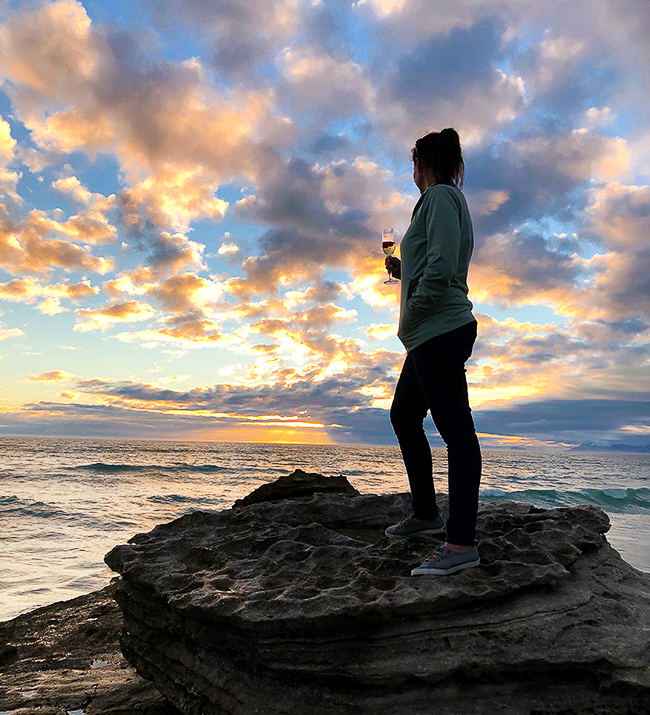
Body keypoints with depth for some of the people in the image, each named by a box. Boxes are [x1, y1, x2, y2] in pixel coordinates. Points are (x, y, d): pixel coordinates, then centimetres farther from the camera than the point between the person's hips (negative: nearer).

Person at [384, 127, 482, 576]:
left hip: (441, 330, -11)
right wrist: (404, 273, 19)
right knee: (404, 418, 16)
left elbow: (442, 264, -19)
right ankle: (425, 514, 26)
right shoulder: (447, 199, 25)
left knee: (456, 430, -11)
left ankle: (462, 544, -7)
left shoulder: (440, 196, -5)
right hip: (433, 335, 11)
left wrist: (411, 315, -15)